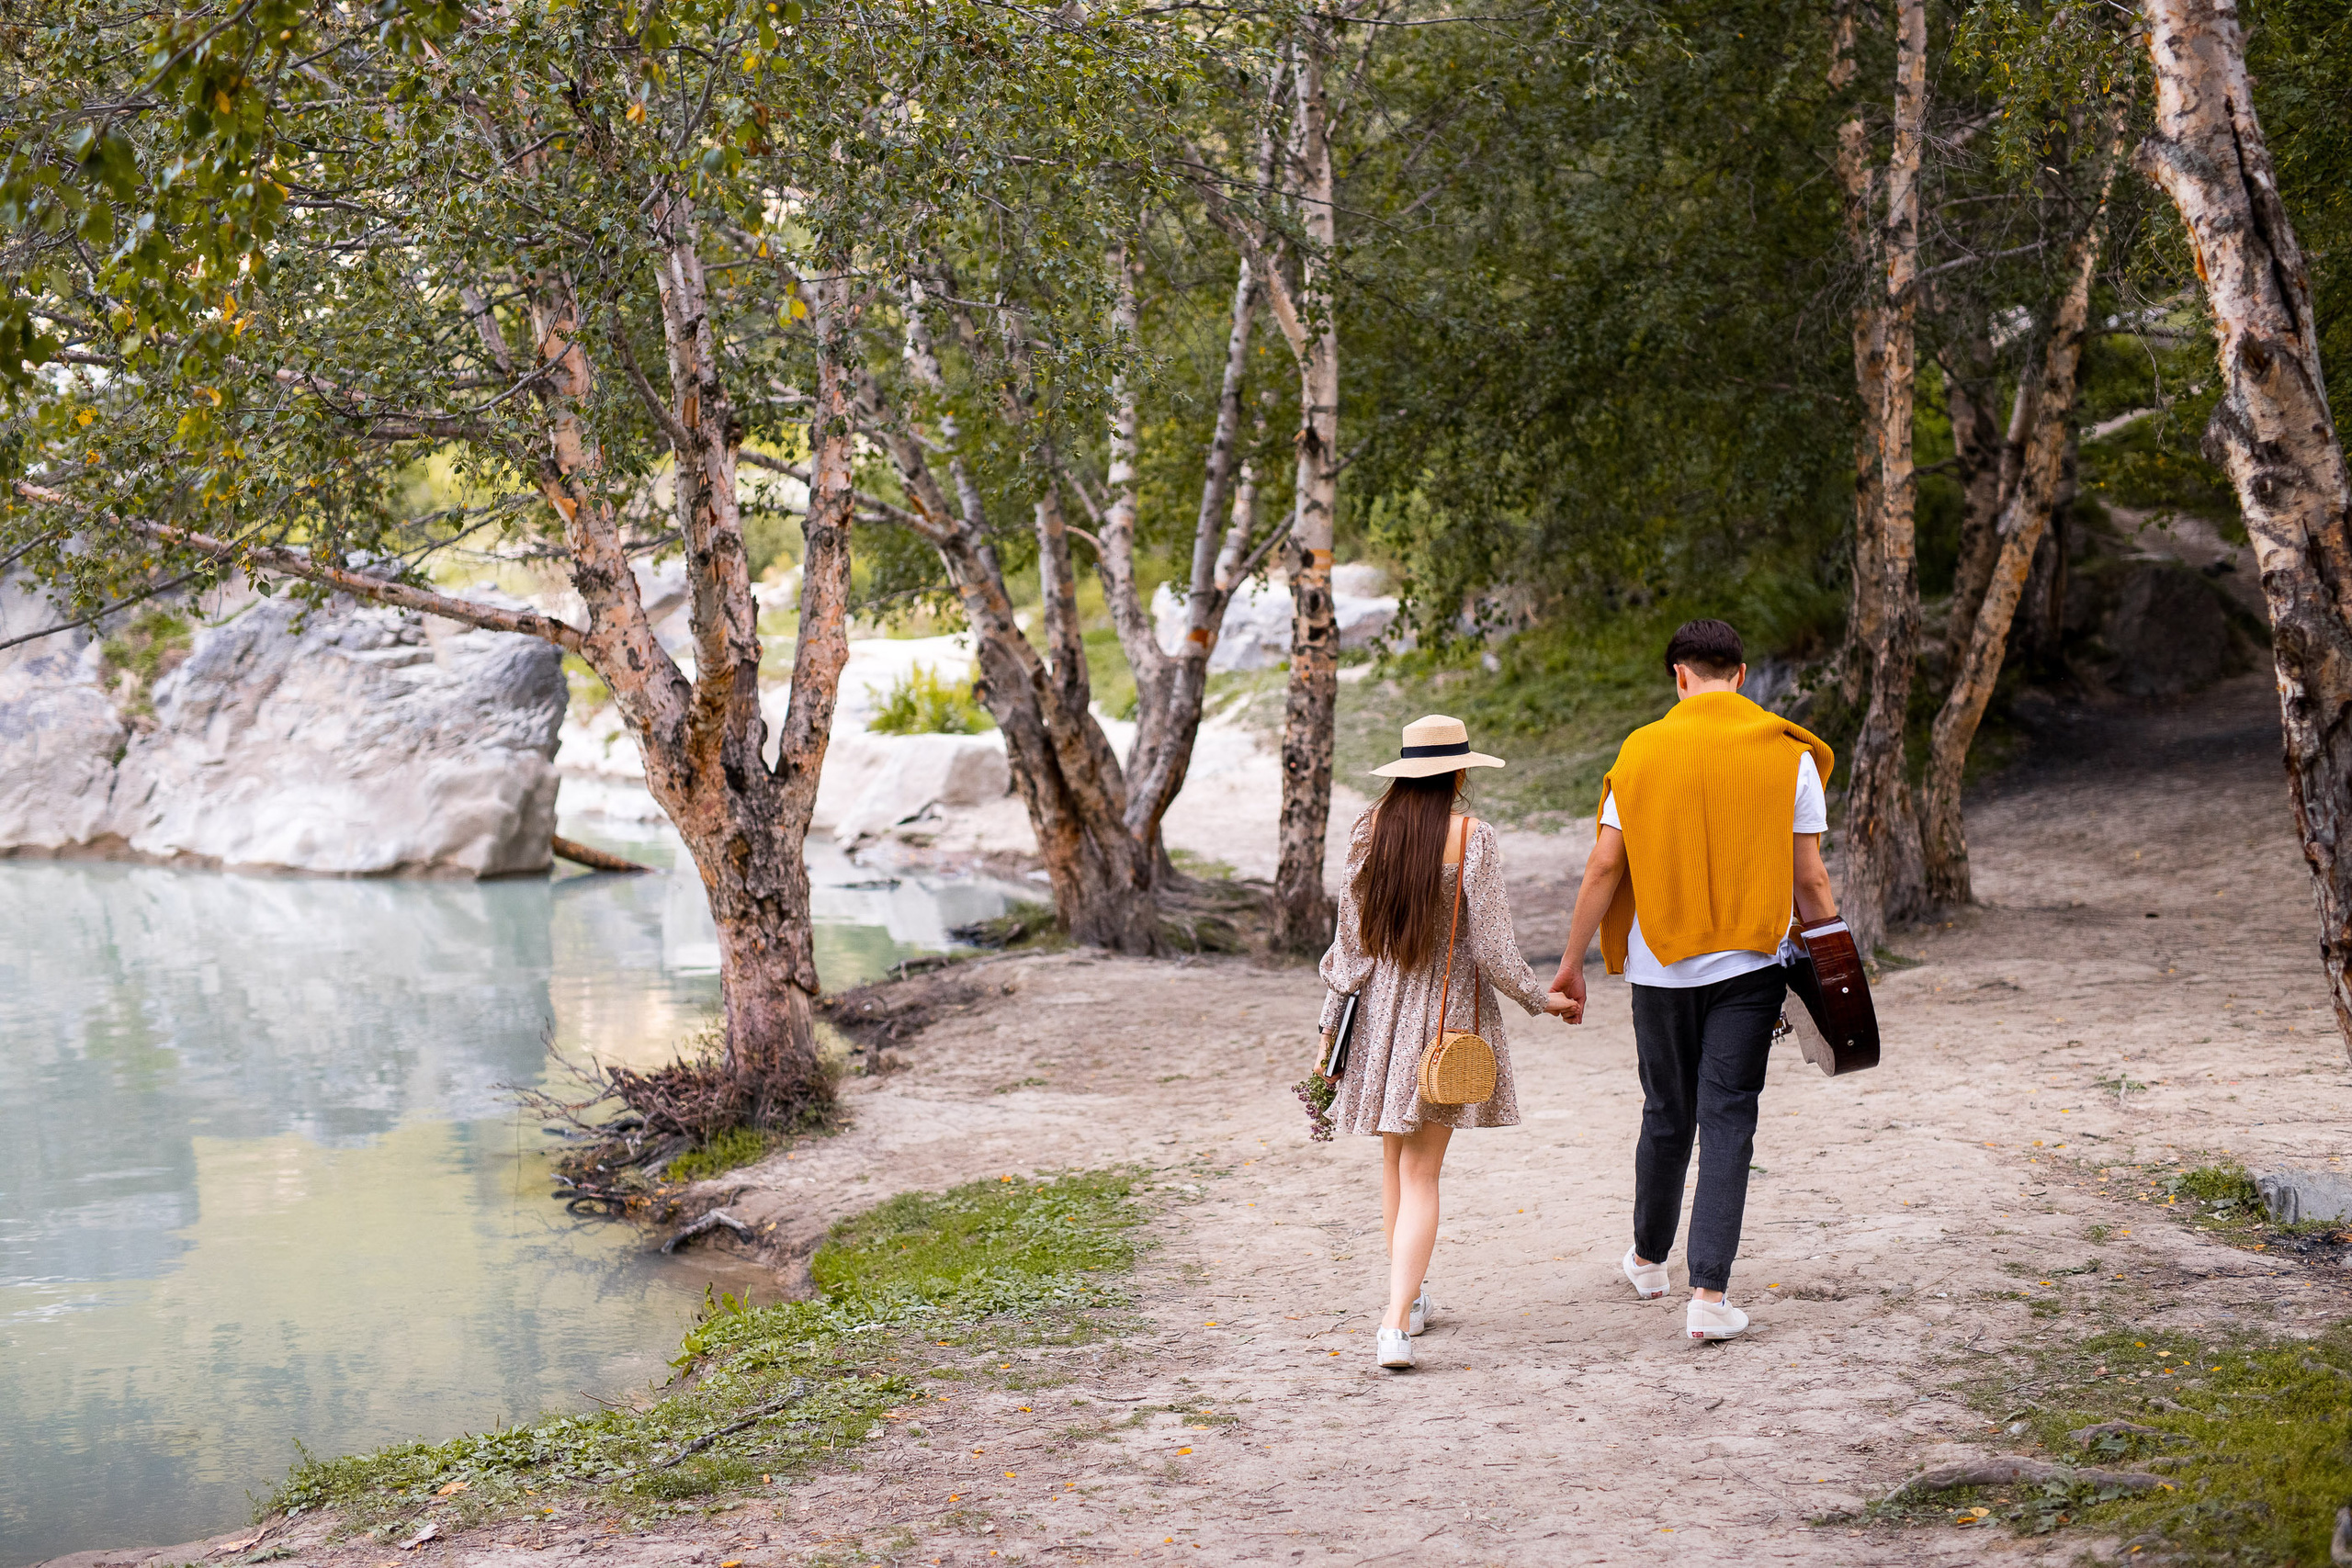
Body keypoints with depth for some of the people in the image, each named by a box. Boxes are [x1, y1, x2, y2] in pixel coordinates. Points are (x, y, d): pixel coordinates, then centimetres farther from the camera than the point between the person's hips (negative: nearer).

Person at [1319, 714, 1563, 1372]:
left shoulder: (1369, 830, -2)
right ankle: (1395, 1322, -14)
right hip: (1446, 1011, -4)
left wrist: (1331, 1024, 9)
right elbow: (1492, 948, -11)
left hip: (1379, 1011, 4)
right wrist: (1538, 998, 5)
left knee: (1395, 1157, 19)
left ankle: (1409, 1299, 31)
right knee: (1420, 1175, -3)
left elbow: (1350, 938, 2)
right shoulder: (1471, 837, -13)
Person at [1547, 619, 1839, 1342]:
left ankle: (1648, 1258, 35)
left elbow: (1603, 867, -2)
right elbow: (1809, 881, -2)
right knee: (1728, 1121, 0)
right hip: (1749, 965, -1)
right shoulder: (1789, 755, -2)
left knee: (1665, 1116, 17)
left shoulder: (1643, 750, -2)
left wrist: (1572, 963, 5)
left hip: (1662, 965, 1)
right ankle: (1709, 1291, -7)